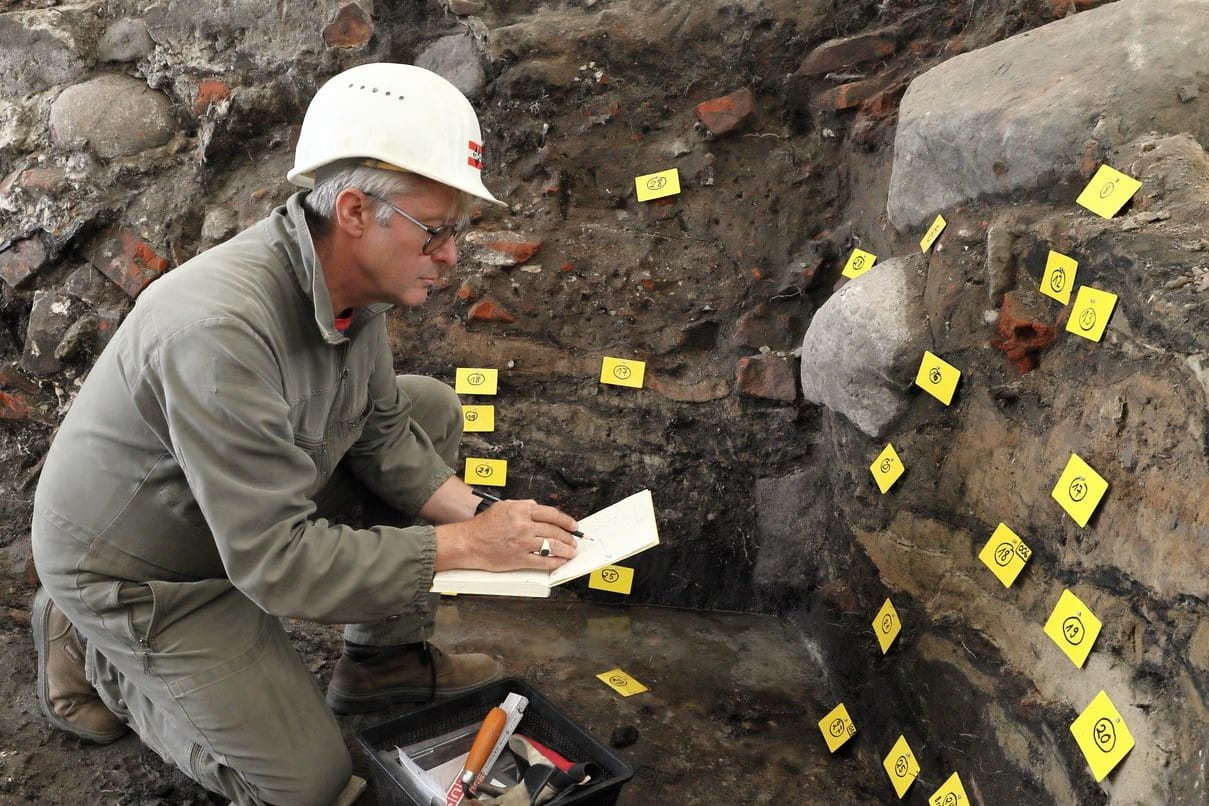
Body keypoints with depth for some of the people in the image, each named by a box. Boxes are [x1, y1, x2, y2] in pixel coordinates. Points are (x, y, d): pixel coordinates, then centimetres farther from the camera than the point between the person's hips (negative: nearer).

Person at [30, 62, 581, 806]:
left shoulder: (351, 267, -14)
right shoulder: (221, 330, -39)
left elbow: (380, 430, 0)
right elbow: (277, 564, -35)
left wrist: (476, 512, -15)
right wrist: (464, 547, -31)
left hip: (251, 500, 8)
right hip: (142, 571, -7)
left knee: (431, 409, -1)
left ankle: (386, 658, 11)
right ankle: (93, 652, 14)